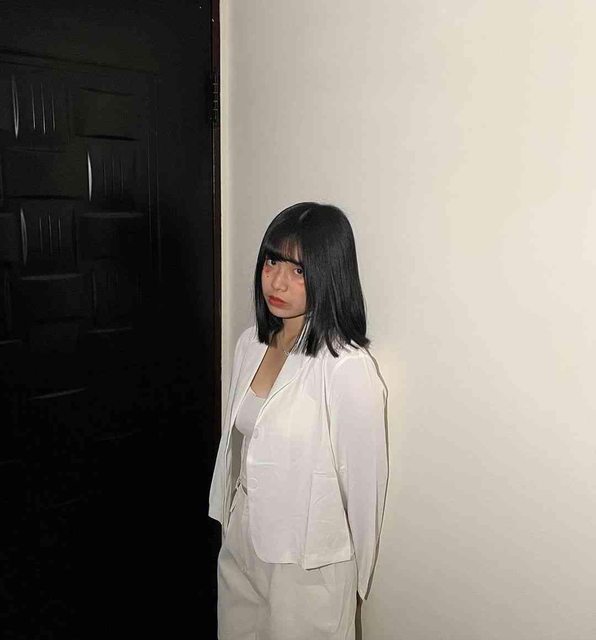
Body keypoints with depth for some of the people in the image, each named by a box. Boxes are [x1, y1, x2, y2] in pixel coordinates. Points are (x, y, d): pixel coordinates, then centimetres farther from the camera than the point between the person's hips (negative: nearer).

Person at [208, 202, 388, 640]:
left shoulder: (347, 367, -24)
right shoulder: (251, 344, -2)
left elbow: (363, 482, -15)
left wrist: (355, 580, -4)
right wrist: (230, 520, 16)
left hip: (308, 563, -6)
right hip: (241, 544, 7)